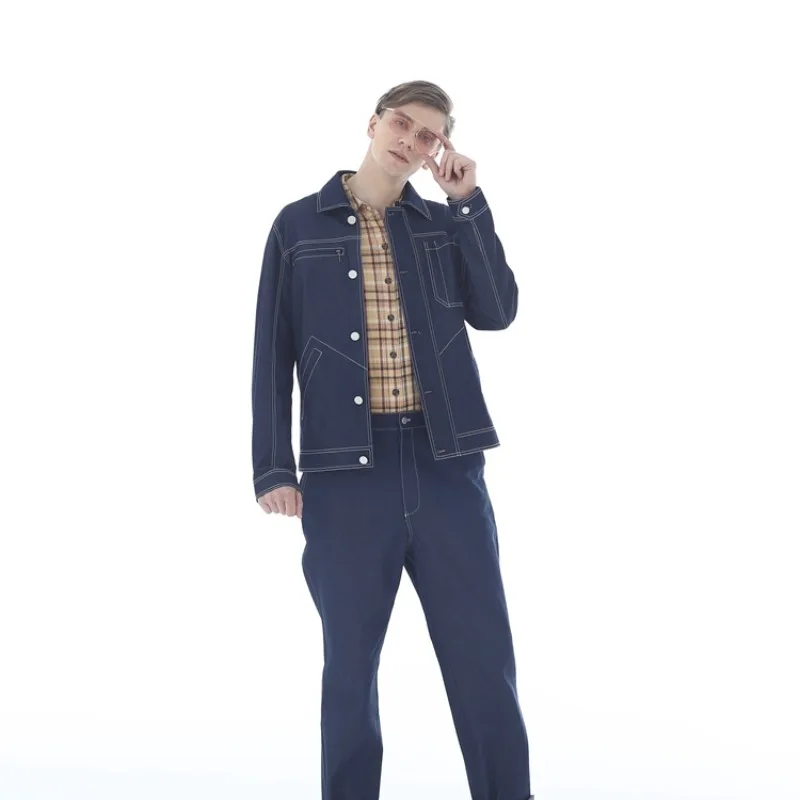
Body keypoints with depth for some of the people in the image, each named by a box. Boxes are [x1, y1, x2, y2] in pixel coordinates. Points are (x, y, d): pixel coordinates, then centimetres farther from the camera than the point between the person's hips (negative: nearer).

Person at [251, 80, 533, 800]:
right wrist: (273, 468, -2)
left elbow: (497, 312, -2)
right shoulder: (300, 225, 7)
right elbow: (273, 355, 5)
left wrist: (468, 202, -3)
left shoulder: (446, 224, 12)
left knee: (485, 659, 2)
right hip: (346, 473, -1)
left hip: (446, 467, 2)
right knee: (351, 665, 5)